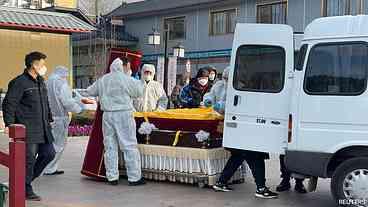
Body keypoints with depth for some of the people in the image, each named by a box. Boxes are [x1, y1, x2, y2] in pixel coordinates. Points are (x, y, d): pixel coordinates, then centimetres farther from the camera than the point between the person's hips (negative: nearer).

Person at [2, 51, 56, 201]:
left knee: (49, 153, 9)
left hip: (43, 128, 9)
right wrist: (9, 123, -18)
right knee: (29, 158, -6)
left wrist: (49, 119, 24)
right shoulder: (20, 82, -11)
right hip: (28, 130, -9)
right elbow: (9, 103, -13)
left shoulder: (41, 82, 16)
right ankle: (26, 190, 8)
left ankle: (27, 178, 26)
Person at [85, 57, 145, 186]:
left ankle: (112, 177, 14)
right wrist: (137, 81, 17)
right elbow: (139, 93, 1)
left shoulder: (102, 80, 9)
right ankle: (134, 177, 2)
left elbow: (90, 92, 19)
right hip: (123, 114, -5)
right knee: (129, 147, 0)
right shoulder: (126, 79, -8)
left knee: (110, 147, 10)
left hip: (107, 115, 5)